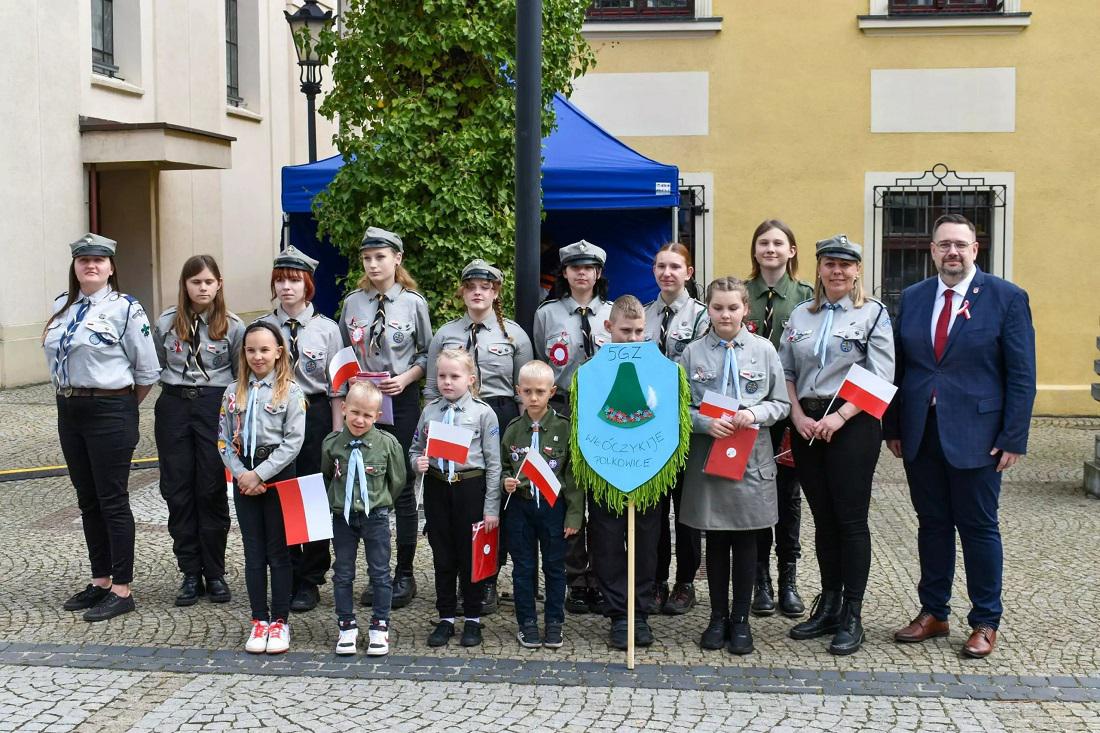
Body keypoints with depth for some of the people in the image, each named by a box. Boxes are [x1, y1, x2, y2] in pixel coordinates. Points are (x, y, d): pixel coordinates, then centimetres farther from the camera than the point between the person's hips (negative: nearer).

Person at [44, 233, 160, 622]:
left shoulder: (126, 308, -9)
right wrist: (68, 398, 10)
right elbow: (54, 356, 18)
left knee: (112, 501, -2)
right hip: (69, 411, 7)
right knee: (88, 501, 13)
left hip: (110, 412, -7)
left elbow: (148, 371, -6)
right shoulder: (62, 306, 10)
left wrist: (123, 409, 3)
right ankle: (100, 581, 24)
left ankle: (122, 590, 5)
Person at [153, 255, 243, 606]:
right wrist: (177, 387, 5)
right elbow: (156, 367, 14)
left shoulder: (232, 326, 0)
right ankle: (190, 574, 13)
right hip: (175, 406, 2)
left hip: (215, 406, -2)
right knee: (178, 491, 4)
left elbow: (242, 374, 6)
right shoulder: (167, 323, 4)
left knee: (212, 491, 2)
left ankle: (215, 574, 13)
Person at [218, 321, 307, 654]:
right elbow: (224, 440, 5)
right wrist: (241, 473, -9)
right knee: (253, 552, 8)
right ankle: (259, 620, 16)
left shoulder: (290, 392, -5)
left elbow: (293, 442, -11)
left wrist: (260, 474, -15)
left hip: (278, 475, -3)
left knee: (278, 552, 3)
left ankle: (280, 621, 12)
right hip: (244, 476, 3)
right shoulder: (234, 392, 7)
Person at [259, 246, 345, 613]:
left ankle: (309, 581, 15)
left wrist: (337, 434, -3)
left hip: (315, 414, -1)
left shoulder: (327, 329, 1)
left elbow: (337, 388, 1)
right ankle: (285, 579, 16)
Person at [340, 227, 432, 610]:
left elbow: (428, 354, 3)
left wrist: (406, 378, -12)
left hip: (401, 402, -3)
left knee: (402, 489, 3)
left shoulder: (413, 303, -1)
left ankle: (404, 575, 13)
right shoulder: (352, 304, 6)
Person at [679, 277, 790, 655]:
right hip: (707, 456, 0)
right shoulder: (693, 352, 2)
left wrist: (754, 414, -15)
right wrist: (706, 423, -15)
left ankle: (740, 619, 18)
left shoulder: (763, 349, 1)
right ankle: (718, 616, 21)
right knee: (715, 540, 8)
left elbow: (781, 403, 4)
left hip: (751, 457, 0)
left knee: (745, 540, 7)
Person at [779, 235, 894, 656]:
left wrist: (839, 417, -15)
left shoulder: (873, 314, -1)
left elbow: (880, 378, -8)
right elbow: (786, 372, 11)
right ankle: (828, 608, 21)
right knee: (823, 518, 11)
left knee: (851, 520, -2)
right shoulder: (800, 316, 12)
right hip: (806, 426, 4)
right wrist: (798, 416, -4)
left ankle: (852, 618, 5)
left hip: (852, 426, -4)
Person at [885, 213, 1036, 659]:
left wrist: (1013, 438, -11)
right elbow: (897, 367, 10)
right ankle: (933, 613, 25)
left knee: (979, 528, 5)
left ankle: (985, 623, 18)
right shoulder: (912, 298, 8)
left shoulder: (1007, 299, -4)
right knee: (932, 524, 12)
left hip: (976, 435, -4)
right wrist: (893, 428, 5)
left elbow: (1021, 375, -6)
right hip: (921, 434, 4)